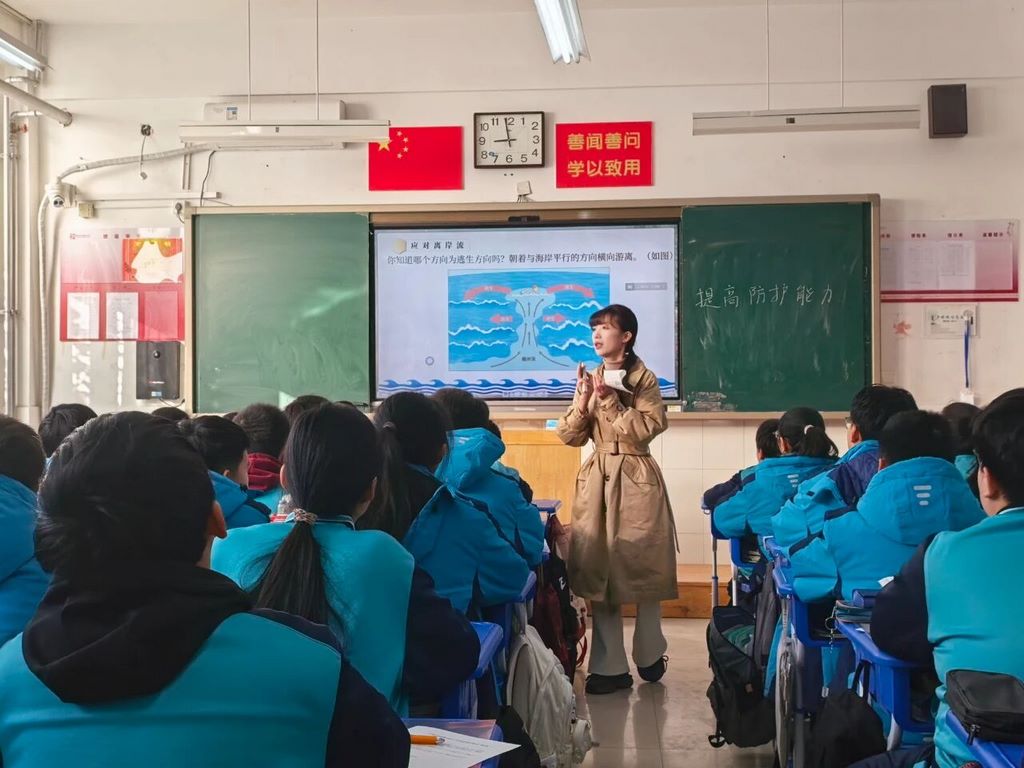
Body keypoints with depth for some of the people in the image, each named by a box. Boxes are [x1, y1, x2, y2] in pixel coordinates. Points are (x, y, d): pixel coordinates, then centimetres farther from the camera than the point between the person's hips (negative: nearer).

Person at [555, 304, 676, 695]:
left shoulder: (644, 380, -3)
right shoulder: (590, 379, 11)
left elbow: (647, 430, -15)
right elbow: (569, 436, 6)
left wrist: (610, 400, -17)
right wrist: (584, 399, -9)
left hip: (636, 480, -4)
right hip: (597, 479, 4)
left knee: (642, 568, 5)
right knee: (599, 569, 2)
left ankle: (649, 656, 24)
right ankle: (611, 666, 9)